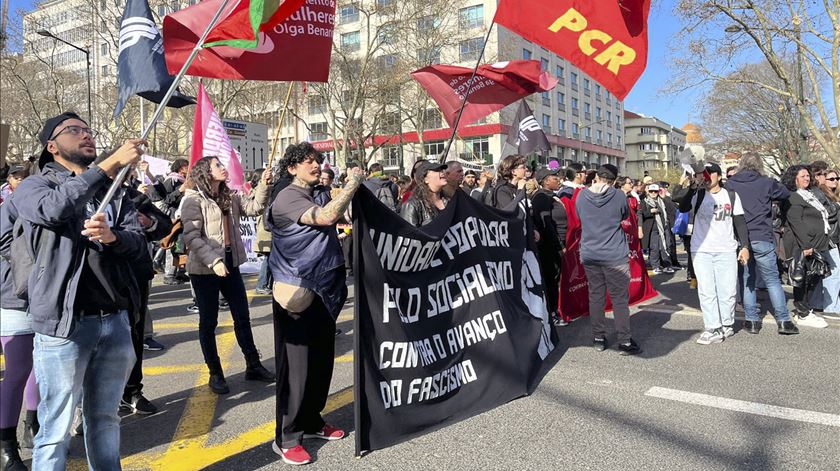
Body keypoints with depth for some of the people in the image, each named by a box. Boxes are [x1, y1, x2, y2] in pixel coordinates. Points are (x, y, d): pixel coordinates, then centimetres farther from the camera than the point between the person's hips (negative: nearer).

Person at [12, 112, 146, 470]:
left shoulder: (113, 191, 15)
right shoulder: (34, 187, 3)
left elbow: (138, 245, 1)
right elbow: (54, 209, -22)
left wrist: (111, 236, -21)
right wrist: (109, 166, -25)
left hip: (116, 321, 4)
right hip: (64, 323, -4)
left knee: (105, 419, 16)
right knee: (56, 430, 3)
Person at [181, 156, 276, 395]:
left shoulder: (229, 197, 10)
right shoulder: (194, 200, -11)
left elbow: (254, 207, 0)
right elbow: (191, 237, -19)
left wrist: (263, 185, -13)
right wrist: (213, 261, -28)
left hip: (230, 265, 7)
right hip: (205, 269, -7)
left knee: (242, 317, 12)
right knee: (209, 321, 6)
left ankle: (253, 366, 24)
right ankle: (215, 373, 18)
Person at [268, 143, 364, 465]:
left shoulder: (314, 198, 16)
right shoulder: (287, 199, -13)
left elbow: (327, 233, 21)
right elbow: (327, 217, -29)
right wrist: (353, 183, -18)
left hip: (322, 292, 9)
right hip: (296, 296, -9)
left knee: (321, 362, 15)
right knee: (296, 366, -3)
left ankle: (310, 421, 31)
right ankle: (286, 438, 10)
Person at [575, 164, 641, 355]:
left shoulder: (581, 196, -1)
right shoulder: (618, 196, -10)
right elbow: (626, 216, 7)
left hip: (589, 255, 3)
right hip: (615, 255, -3)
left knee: (595, 296, 11)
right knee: (620, 298, 4)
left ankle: (598, 339, 19)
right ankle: (625, 341, 9)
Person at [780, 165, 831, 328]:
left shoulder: (809, 195, 22)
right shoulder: (792, 198, -11)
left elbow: (822, 217, 26)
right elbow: (797, 223, -19)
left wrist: (825, 242, 21)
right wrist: (806, 246, -23)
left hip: (816, 246, 10)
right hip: (802, 246, -10)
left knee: (814, 278, 13)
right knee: (803, 279, -4)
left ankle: (805, 309, 24)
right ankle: (803, 314, 3)